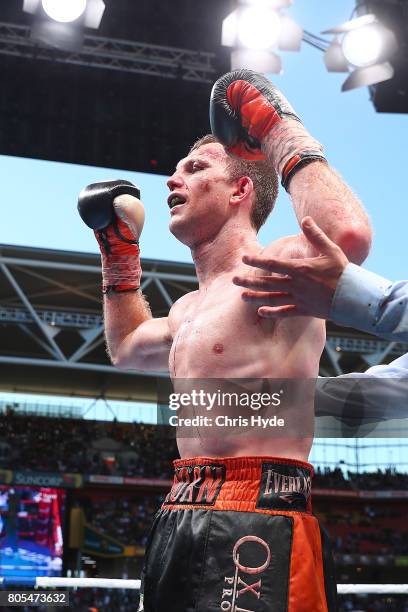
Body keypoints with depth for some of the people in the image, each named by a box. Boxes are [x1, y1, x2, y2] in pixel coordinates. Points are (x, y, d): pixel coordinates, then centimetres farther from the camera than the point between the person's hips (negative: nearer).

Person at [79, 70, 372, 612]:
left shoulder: (276, 266, -9)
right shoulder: (189, 310, 20)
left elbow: (348, 235, -32)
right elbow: (128, 348, 40)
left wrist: (284, 135, -17)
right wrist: (119, 251, 33)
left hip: (257, 527, -9)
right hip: (180, 524, 9)